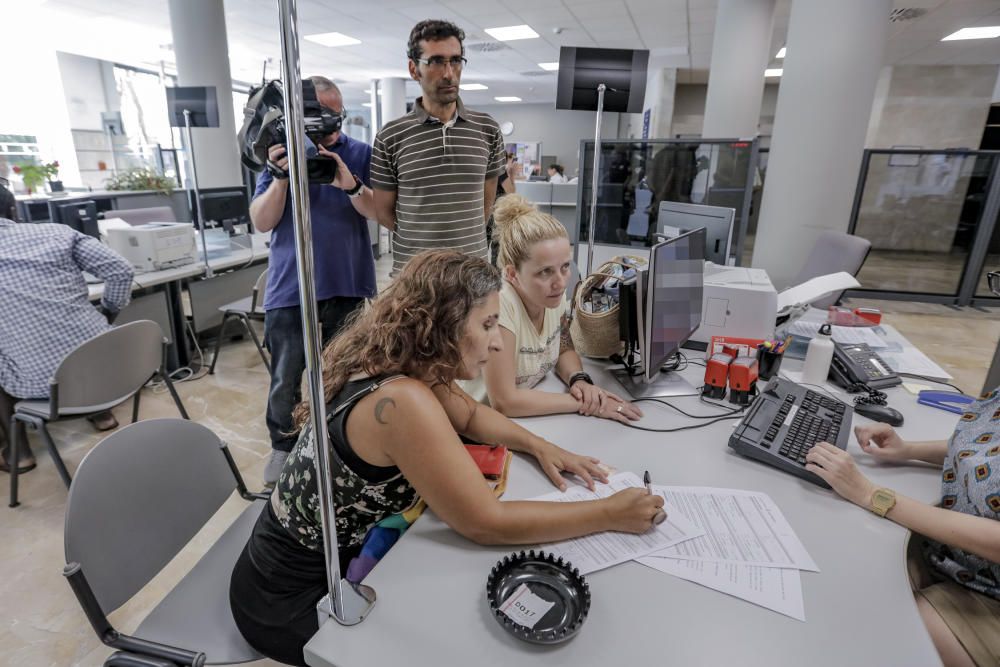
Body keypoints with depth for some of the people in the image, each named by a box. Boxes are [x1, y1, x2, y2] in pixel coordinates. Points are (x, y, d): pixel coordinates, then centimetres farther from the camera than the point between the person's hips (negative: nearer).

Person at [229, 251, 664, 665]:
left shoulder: (395, 362, -7)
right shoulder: (402, 401, -35)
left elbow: (470, 415, 9)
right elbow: (487, 524, -30)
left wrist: (539, 447, -6)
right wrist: (609, 515, -22)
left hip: (316, 561, 7)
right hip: (292, 602, -7)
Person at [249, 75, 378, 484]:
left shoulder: (360, 154, 4)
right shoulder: (280, 153, 6)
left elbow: (378, 211, -5)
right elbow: (261, 223, -1)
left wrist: (350, 184, -23)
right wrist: (281, 177, -15)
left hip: (348, 285, 0)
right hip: (290, 287, 1)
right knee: (284, 380, 6)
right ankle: (283, 447, 28)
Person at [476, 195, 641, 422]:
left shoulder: (554, 294, -8)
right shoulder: (498, 304, -26)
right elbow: (503, 401, -25)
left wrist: (579, 380, -11)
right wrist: (584, 402, -22)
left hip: (530, 418, 5)